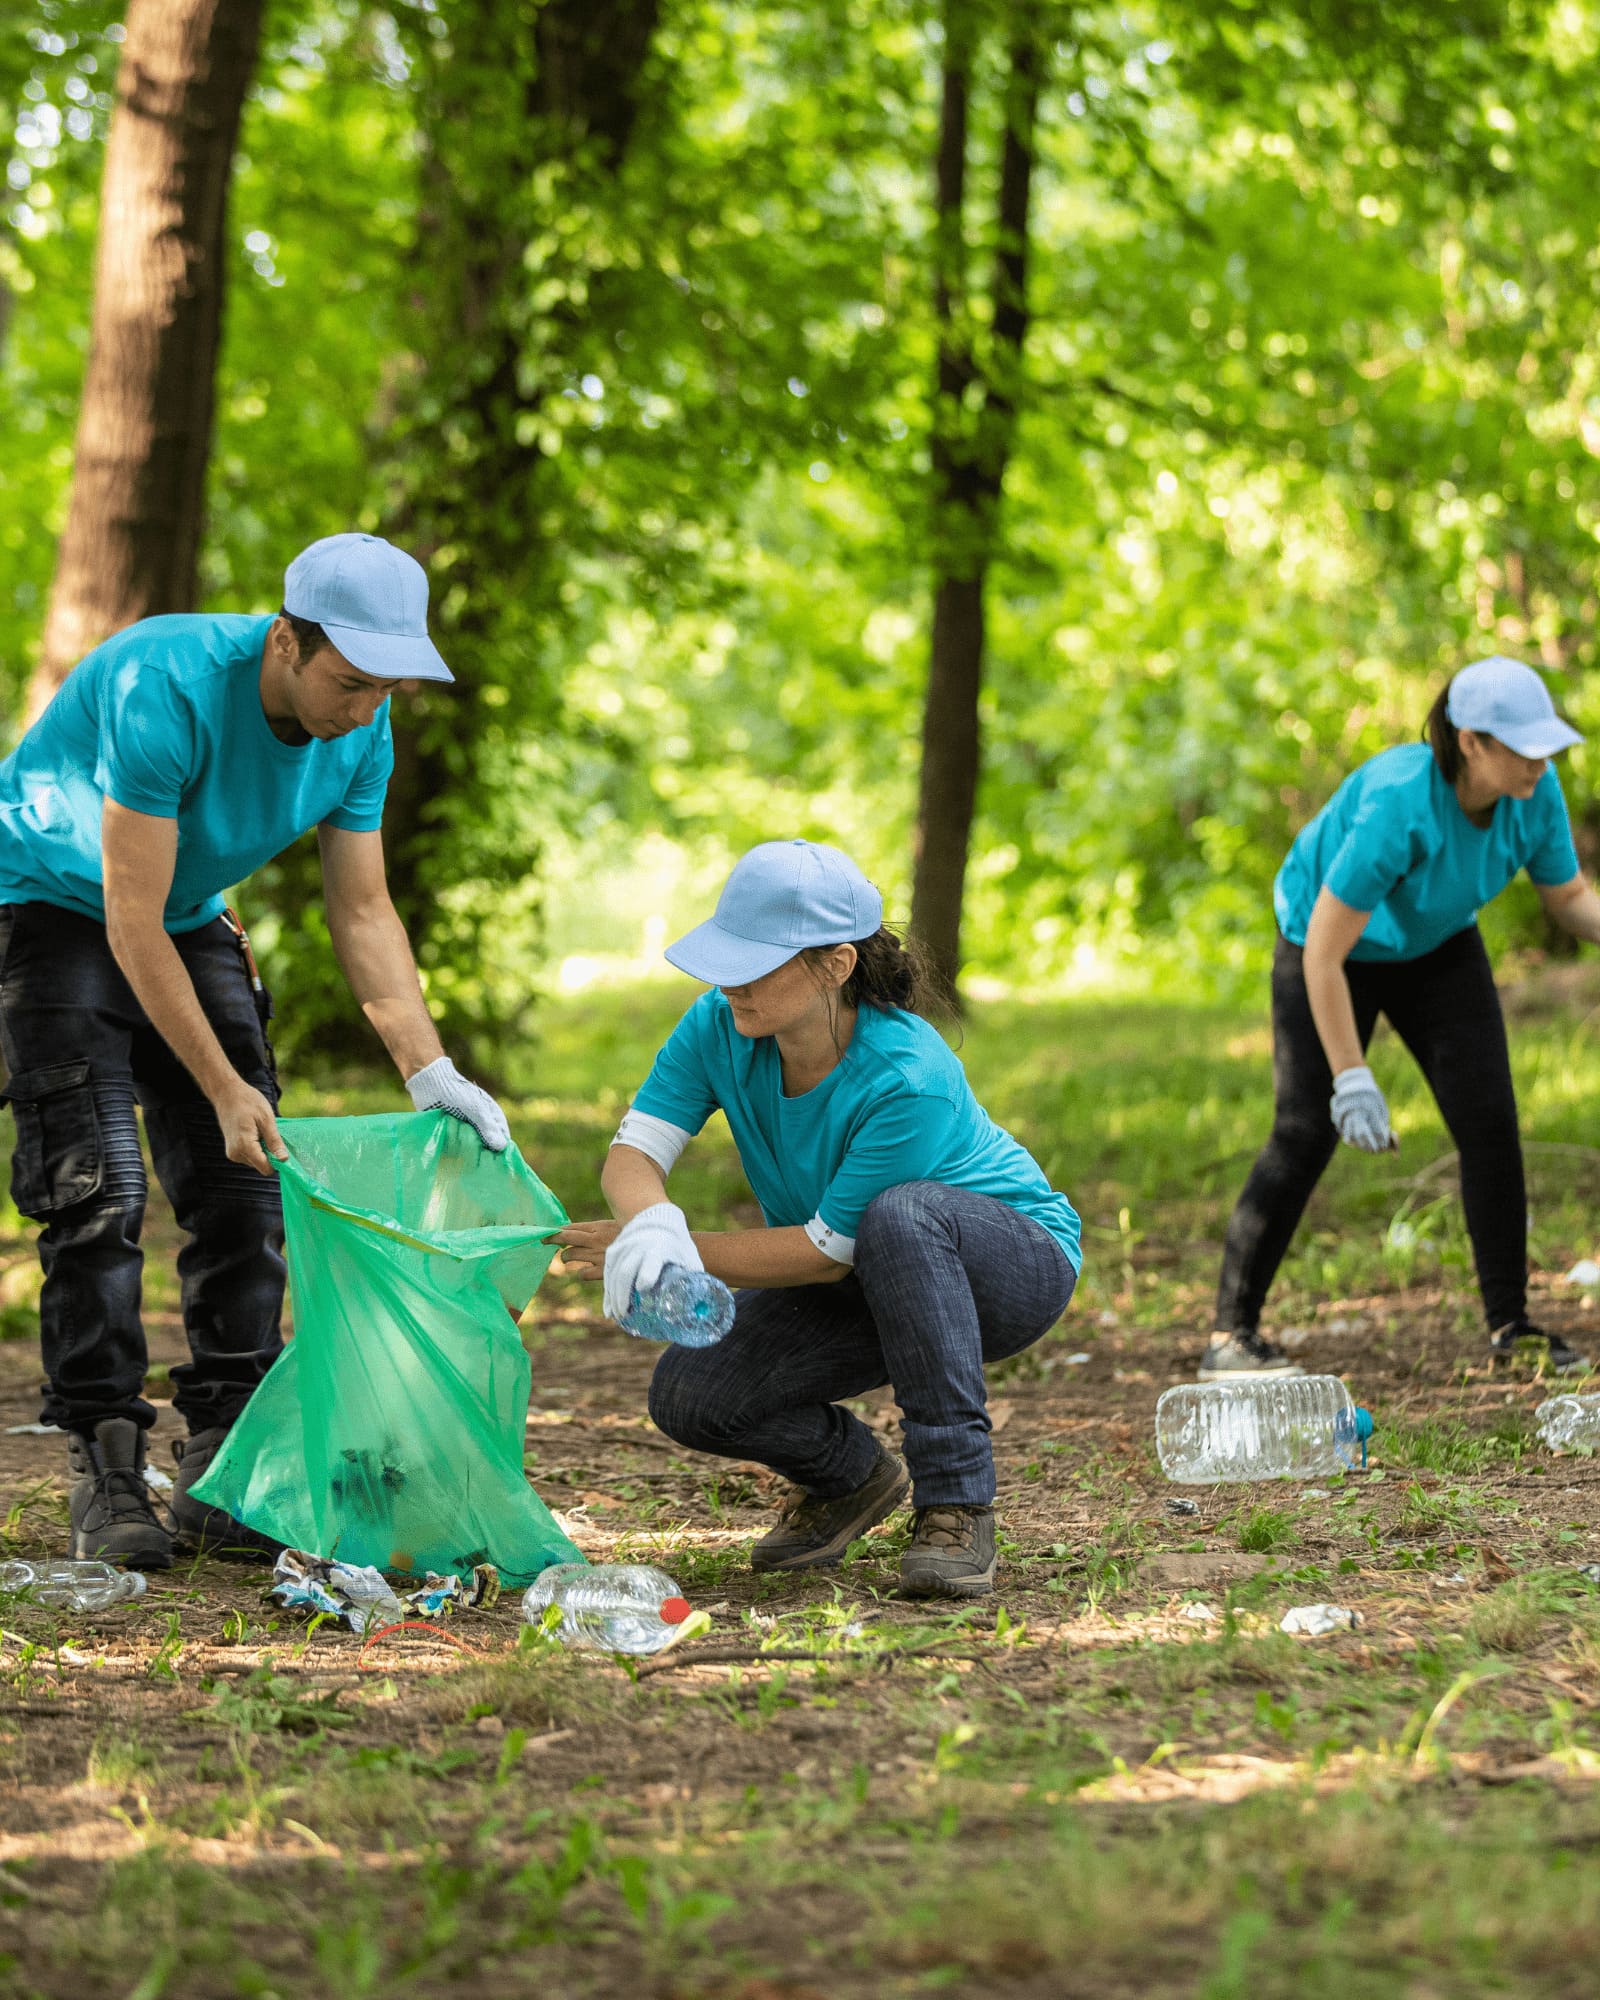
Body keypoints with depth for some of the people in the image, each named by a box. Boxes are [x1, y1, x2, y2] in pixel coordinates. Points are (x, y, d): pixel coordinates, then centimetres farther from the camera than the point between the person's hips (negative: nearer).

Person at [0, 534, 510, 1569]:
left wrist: (433, 1074, -15)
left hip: (189, 917, 6)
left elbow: (363, 912, -4)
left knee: (242, 1188, -3)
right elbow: (131, 924, -31)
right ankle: (107, 1471, -11)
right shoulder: (167, 687, -35)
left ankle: (223, 1469, 2)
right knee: (97, 1187, -16)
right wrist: (224, 1089, -28)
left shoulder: (362, 729, -14)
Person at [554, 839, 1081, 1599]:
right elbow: (633, 1152, -20)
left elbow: (827, 1250, -28)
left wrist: (681, 1254, -24)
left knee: (900, 1216, -40)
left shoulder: (908, 1077, -34)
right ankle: (850, 1478, 15)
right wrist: (653, 1225, -43)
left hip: (1012, 1263, -5)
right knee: (689, 1394, -17)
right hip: (863, 1291, 6)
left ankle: (955, 1507, -29)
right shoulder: (721, 1026, -17)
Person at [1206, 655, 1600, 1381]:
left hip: (1438, 946, 5)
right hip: (1335, 946, -5)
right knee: (1306, 1135, -11)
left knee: (1489, 1121, -6)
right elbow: (1322, 954, -34)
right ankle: (1229, 1335, -4)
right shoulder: (1398, 805, -40)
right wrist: (1352, 1078, -32)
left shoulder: (1535, 791, -23)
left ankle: (1508, 1323, 4)